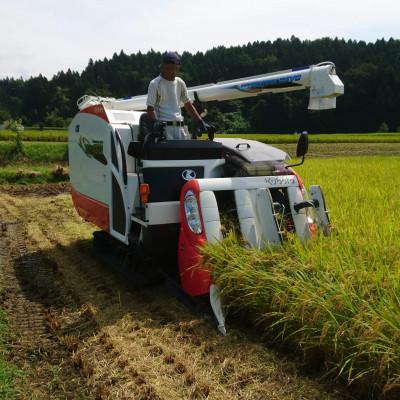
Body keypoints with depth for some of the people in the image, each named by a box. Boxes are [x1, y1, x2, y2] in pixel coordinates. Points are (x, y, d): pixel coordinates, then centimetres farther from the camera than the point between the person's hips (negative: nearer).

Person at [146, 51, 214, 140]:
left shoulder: (180, 83, 15)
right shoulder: (155, 84, -1)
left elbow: (188, 105, 20)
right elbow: (150, 108, -5)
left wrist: (200, 122, 11)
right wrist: (154, 123, -24)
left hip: (180, 127, 6)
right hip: (163, 127, -5)